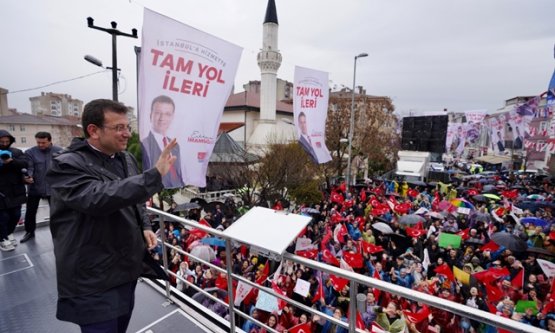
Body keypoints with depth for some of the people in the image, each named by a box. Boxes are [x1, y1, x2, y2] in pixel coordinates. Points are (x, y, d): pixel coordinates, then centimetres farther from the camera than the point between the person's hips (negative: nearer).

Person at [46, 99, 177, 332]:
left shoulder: (126, 159, 5)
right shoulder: (67, 165, -17)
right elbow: (99, 198, -36)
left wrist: (145, 227, 2)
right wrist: (155, 174, -39)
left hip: (127, 269, 7)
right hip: (94, 281, -7)